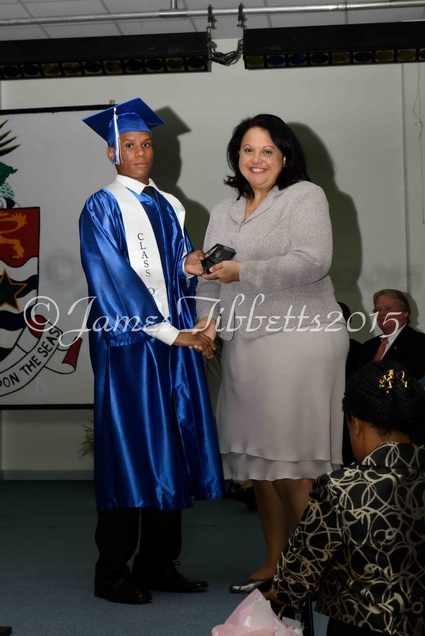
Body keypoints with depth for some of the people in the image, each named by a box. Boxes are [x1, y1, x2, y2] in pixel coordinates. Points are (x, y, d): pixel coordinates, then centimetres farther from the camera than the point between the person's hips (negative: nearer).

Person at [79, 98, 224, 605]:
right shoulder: (101, 209, -2)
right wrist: (170, 332, -14)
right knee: (128, 452, -4)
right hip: (127, 343, -6)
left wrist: (190, 266, -5)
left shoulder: (169, 208, 17)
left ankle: (158, 563, 16)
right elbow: (115, 280, -11)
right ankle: (112, 573, 6)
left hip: (175, 340, 6)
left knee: (171, 450, 6)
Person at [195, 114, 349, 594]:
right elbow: (211, 276, 15)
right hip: (244, 343, 7)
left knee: (291, 466, -7)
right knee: (255, 458, 8)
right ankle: (274, 565, 19)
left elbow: (313, 262, -13)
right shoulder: (224, 212, 20)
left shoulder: (305, 196, 0)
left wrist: (243, 273, -12)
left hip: (299, 342, -6)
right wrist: (208, 319, -4)